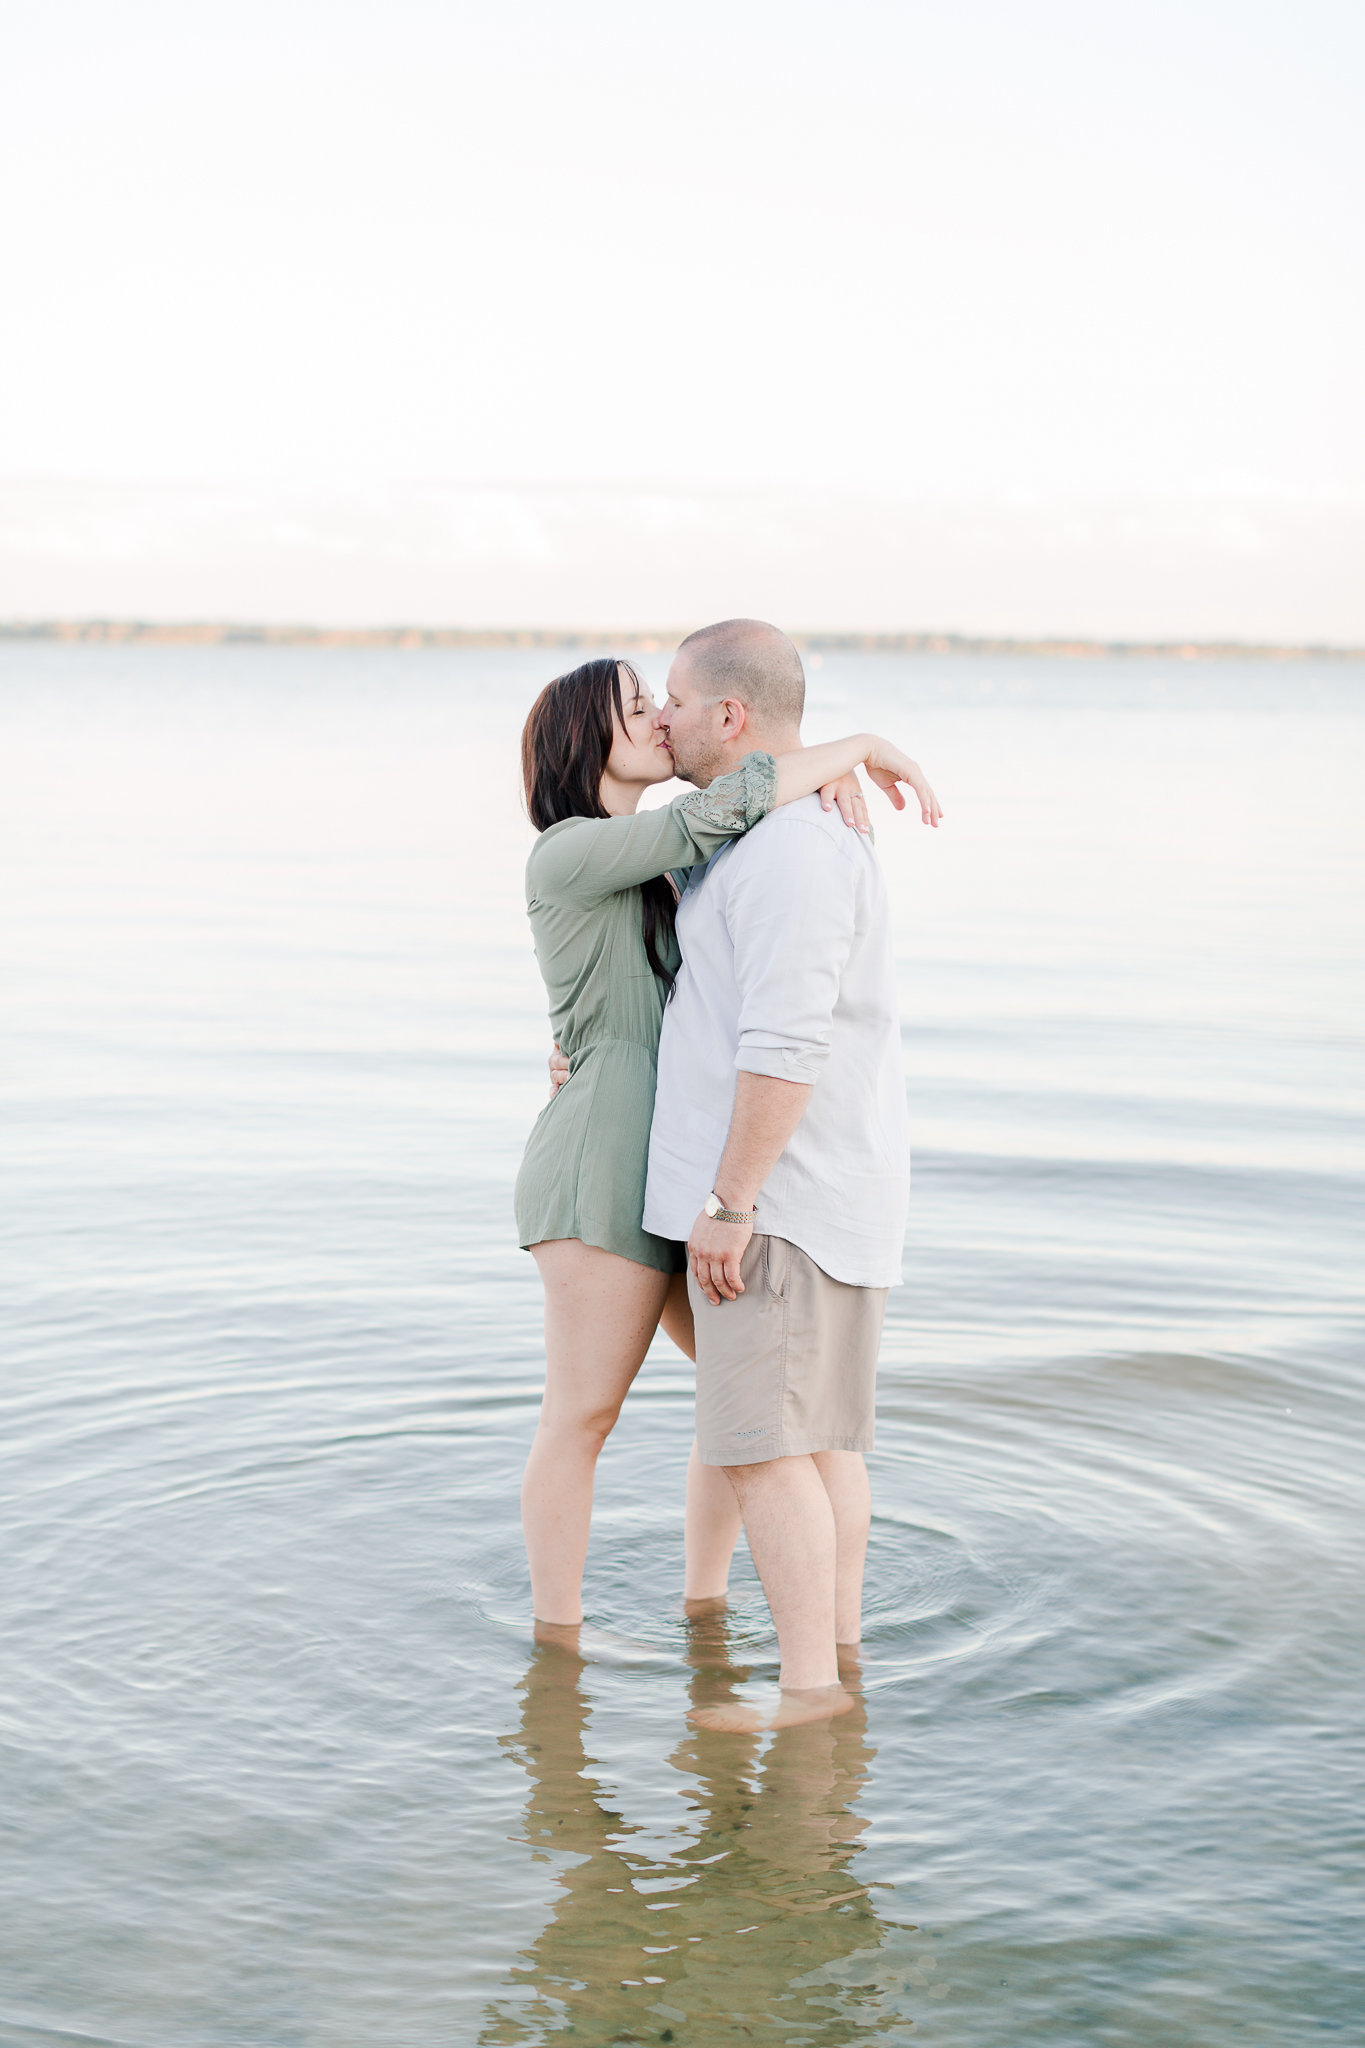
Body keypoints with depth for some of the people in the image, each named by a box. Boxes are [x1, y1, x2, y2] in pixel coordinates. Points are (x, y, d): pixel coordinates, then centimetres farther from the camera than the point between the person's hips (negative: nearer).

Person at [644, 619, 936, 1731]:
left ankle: (809, 1686, -3)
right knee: (821, 1435, 13)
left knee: (762, 1442, -7)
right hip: (829, 1193, 10)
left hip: (781, 1193, -10)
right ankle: (839, 1651, 20)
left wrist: (729, 1202, -23)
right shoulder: (801, 834, 16)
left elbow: (786, 1044, -25)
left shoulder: (792, 848, -19)